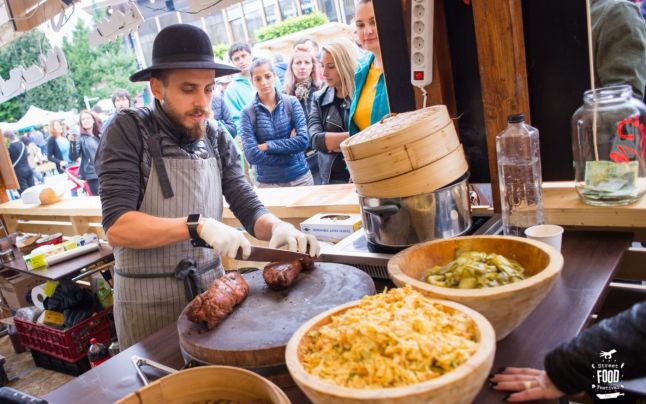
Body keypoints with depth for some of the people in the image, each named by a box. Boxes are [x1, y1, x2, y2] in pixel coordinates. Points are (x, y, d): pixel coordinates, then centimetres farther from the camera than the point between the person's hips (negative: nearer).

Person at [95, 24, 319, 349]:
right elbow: (117, 227, -20)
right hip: (148, 299, -4)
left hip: (211, 285, 4)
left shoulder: (217, 139, 0)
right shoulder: (128, 131, -13)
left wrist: (277, 226, -21)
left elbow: (248, 209, 0)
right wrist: (197, 225, -31)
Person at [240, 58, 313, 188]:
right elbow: (252, 155, -13)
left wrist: (267, 146, -14)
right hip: (267, 182, -1)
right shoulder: (247, 112, -6)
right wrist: (289, 147, -12)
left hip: (300, 177, 1)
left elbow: (303, 140, -12)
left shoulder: (291, 102, -3)